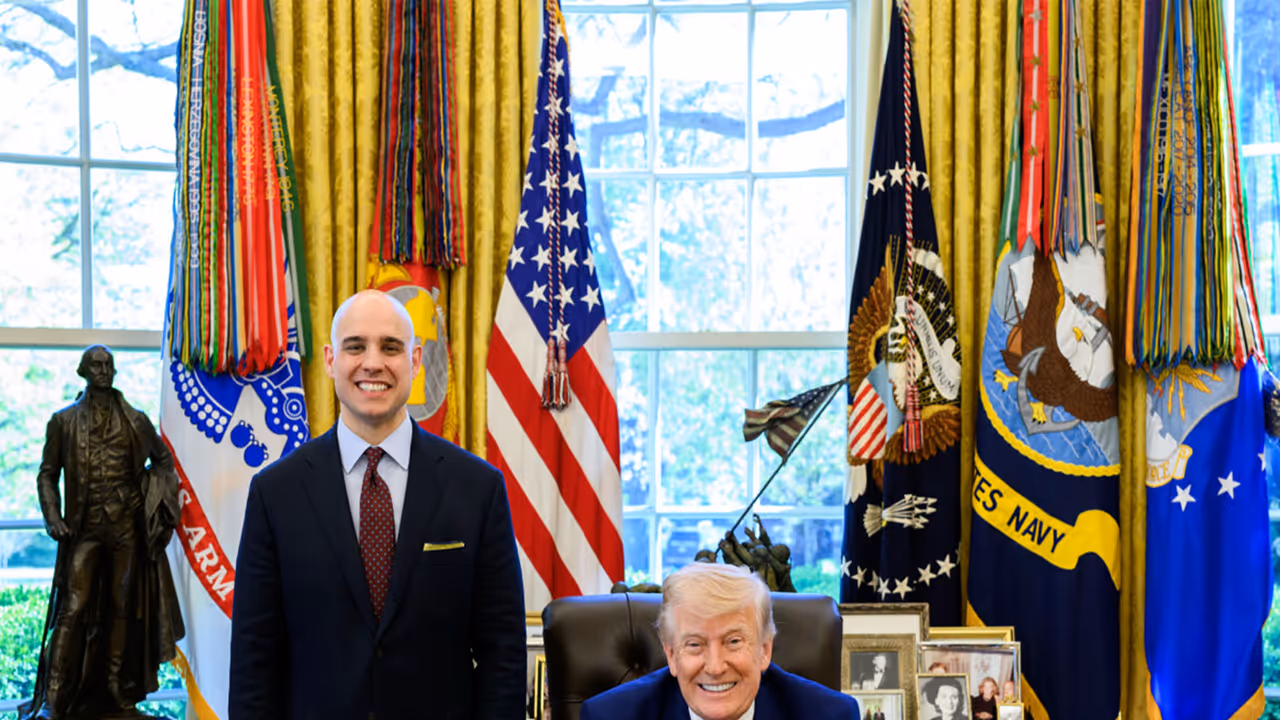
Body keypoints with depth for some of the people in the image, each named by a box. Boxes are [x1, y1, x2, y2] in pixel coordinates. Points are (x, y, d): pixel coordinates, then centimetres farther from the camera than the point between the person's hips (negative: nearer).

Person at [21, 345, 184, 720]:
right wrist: (53, 517, -7)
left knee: (122, 606, 6)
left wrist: (157, 498, 3)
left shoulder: (135, 421, 8)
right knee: (74, 607, -10)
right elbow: (48, 474, 6)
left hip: (127, 525, 2)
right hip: (85, 528, -2)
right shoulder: (63, 421, 5)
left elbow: (163, 459, 18)